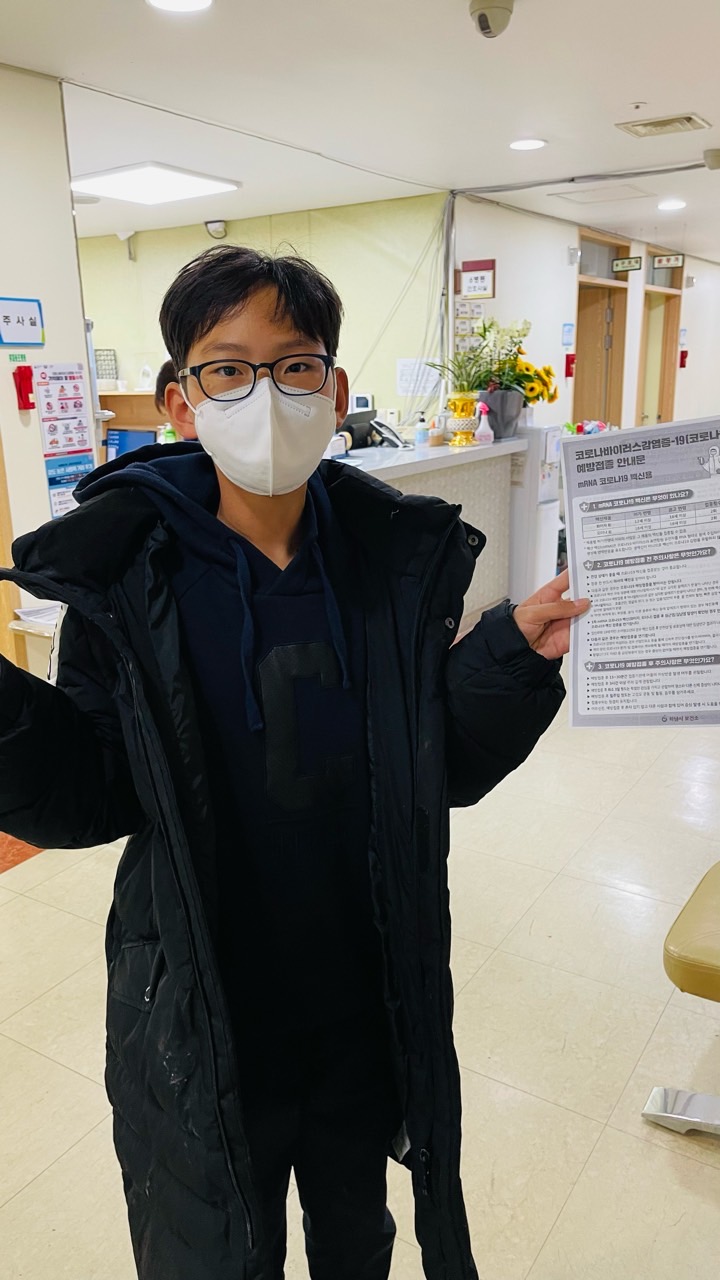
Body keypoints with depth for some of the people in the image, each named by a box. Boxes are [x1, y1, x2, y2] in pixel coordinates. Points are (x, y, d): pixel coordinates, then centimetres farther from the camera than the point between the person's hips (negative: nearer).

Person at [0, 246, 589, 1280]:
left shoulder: (400, 560, -9)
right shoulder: (124, 574, -15)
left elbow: (449, 770, -3)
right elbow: (87, 799, -11)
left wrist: (518, 656, -17)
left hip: (372, 1002, 3)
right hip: (201, 1019, -2)